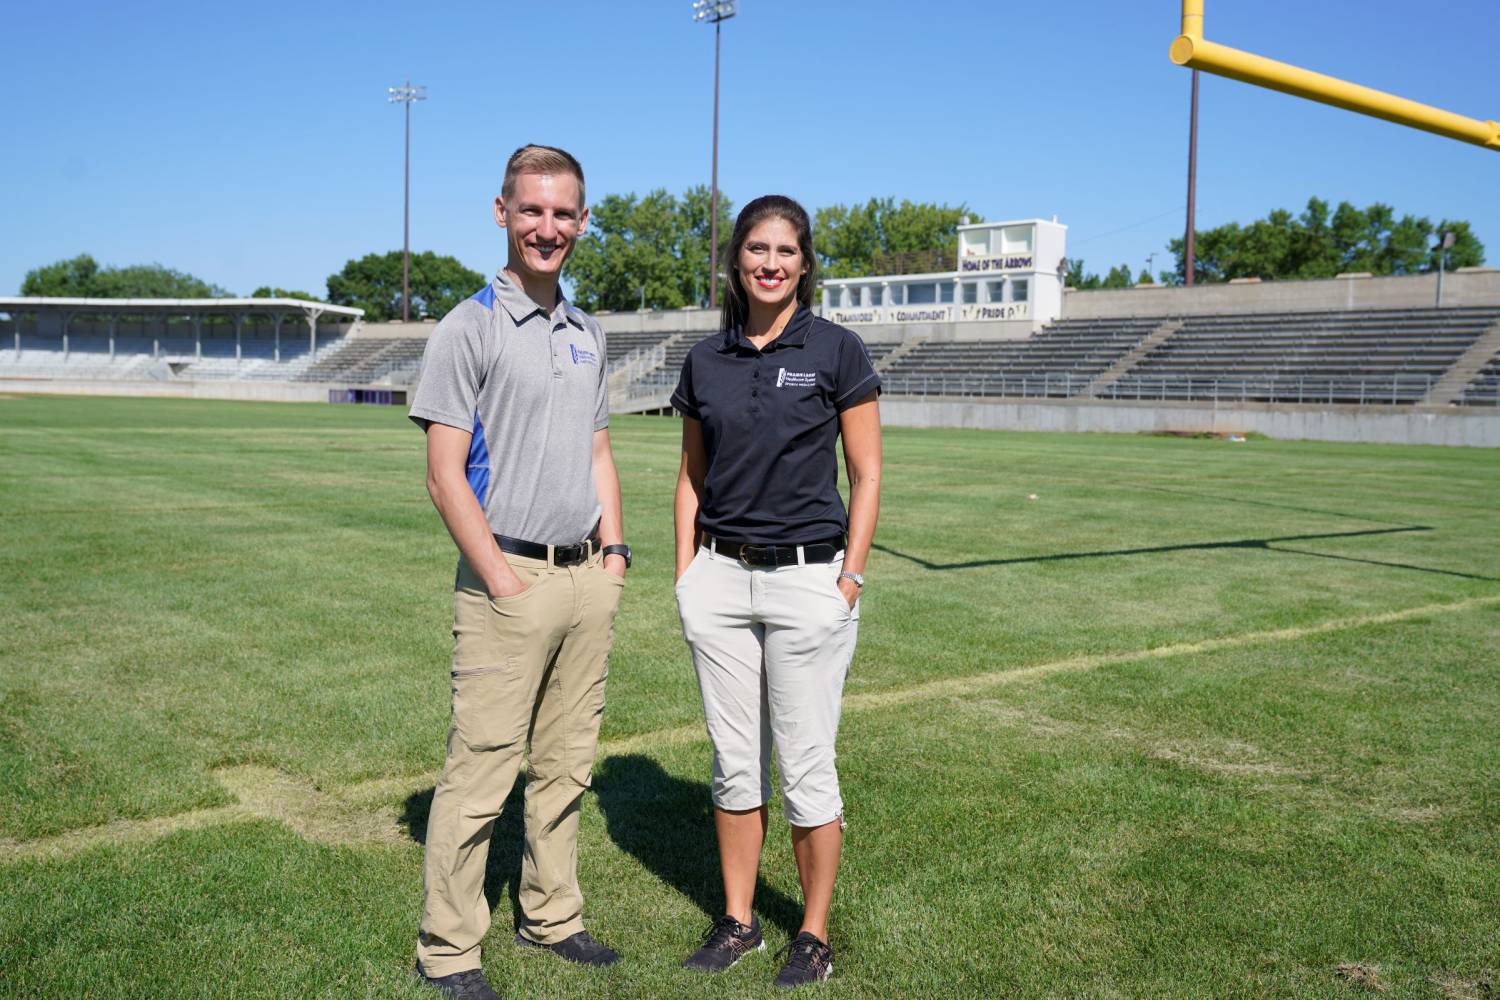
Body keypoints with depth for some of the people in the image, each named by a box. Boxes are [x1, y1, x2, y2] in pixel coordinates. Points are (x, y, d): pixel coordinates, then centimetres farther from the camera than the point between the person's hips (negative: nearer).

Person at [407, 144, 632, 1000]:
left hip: (589, 578, 7)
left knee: (568, 764, 14)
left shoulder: (588, 334, 14)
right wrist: (504, 583, -15)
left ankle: (552, 915, 30)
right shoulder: (469, 329, -7)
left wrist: (613, 551, 9)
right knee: (481, 772, -2)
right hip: (510, 581, -6)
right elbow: (445, 476, -11)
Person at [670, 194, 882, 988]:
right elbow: (692, 476, 13)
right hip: (721, 577, 4)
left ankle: (815, 933, 19)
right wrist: (685, 576, 6)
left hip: (808, 578, -4)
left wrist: (850, 579, -9)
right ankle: (737, 920, 26)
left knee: (806, 767, 3)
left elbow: (866, 475, -2)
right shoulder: (705, 359, 7)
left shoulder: (836, 351, -4)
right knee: (734, 763, 12)